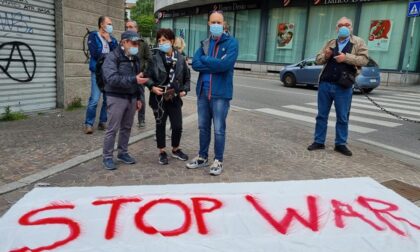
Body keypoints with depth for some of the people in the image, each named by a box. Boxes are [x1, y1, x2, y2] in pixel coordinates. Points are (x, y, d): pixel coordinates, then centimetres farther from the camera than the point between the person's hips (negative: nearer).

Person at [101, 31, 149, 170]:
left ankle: (123, 153, 25)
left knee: (127, 127, 12)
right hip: (117, 98, -6)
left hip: (131, 98, 7)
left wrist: (138, 97, 15)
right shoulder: (112, 58, -11)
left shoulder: (135, 59, 12)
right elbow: (112, 78, -24)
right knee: (113, 129, -3)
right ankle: (107, 157, 7)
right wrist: (133, 79, -31)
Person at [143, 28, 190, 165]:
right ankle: (162, 152, 26)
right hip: (159, 98, -1)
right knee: (160, 125, 10)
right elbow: (148, 76, 0)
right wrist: (152, 87, -16)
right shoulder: (154, 58, -6)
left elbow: (186, 78, 9)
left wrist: (184, 90, -5)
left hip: (174, 98, 2)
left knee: (178, 126, 5)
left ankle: (175, 149, 30)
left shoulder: (180, 59, 0)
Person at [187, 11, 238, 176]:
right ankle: (202, 157, 29)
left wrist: (205, 59, -7)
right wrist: (216, 65, -15)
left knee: (219, 129, 2)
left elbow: (225, 64, -20)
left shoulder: (231, 42, -4)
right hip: (203, 92, 5)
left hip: (221, 93, -5)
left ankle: (218, 161, 17)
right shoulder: (204, 44, 11)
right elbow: (195, 64, -4)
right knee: (203, 127, 14)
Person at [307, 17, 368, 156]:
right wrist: (325, 56, -7)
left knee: (343, 117, 4)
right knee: (322, 115, 7)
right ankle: (319, 141, 16)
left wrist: (346, 58, -17)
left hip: (343, 87, -2)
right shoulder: (330, 43, 15)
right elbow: (318, 59, 15)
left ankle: (340, 144, 15)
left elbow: (364, 60, -5)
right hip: (325, 84, 3)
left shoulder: (358, 42, 5)